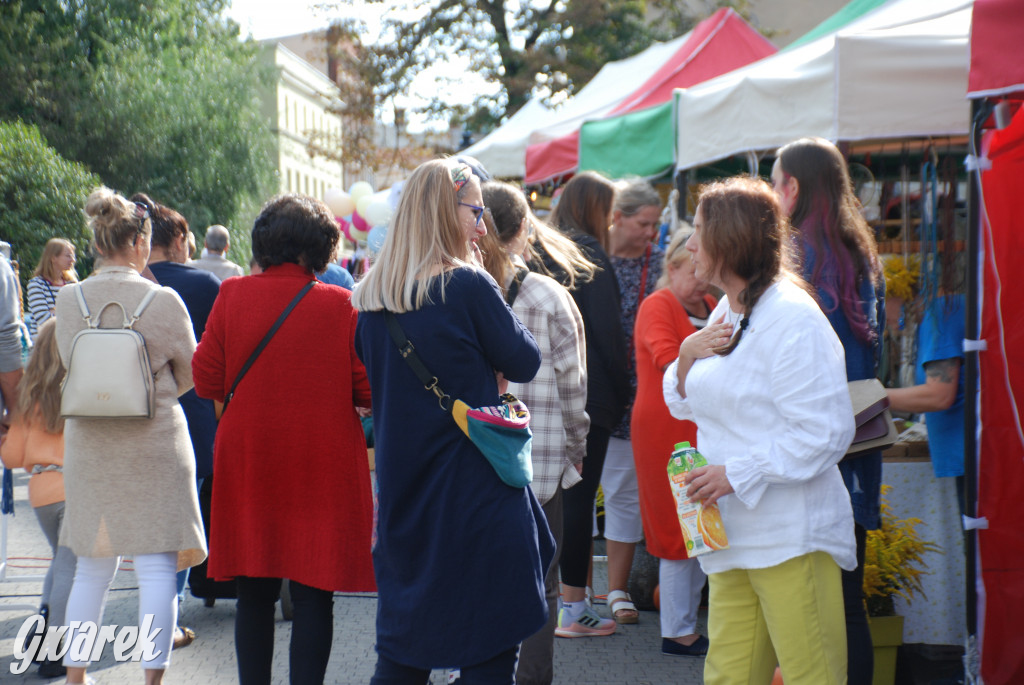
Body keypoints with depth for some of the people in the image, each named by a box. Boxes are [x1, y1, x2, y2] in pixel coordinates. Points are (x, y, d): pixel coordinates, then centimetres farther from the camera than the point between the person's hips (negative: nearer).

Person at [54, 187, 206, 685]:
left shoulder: (68, 301, -1)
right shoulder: (163, 300, -11)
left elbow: (69, 364, 12)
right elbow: (190, 373, 0)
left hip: (88, 445, 4)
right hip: (155, 445, -4)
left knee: (91, 570, 14)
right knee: (156, 569, 1)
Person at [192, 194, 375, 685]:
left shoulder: (232, 295, -3)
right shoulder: (340, 305, -7)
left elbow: (206, 381, -1)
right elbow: (366, 390, -3)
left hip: (249, 465, 2)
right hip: (322, 467, -2)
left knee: (254, 593, 12)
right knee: (313, 593, 3)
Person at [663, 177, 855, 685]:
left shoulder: (793, 319, -14)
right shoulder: (726, 314, 15)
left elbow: (825, 432, -19)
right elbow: (688, 406, 23)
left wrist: (736, 473, -18)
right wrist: (687, 356, 3)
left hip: (793, 541, -9)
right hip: (733, 537, 9)